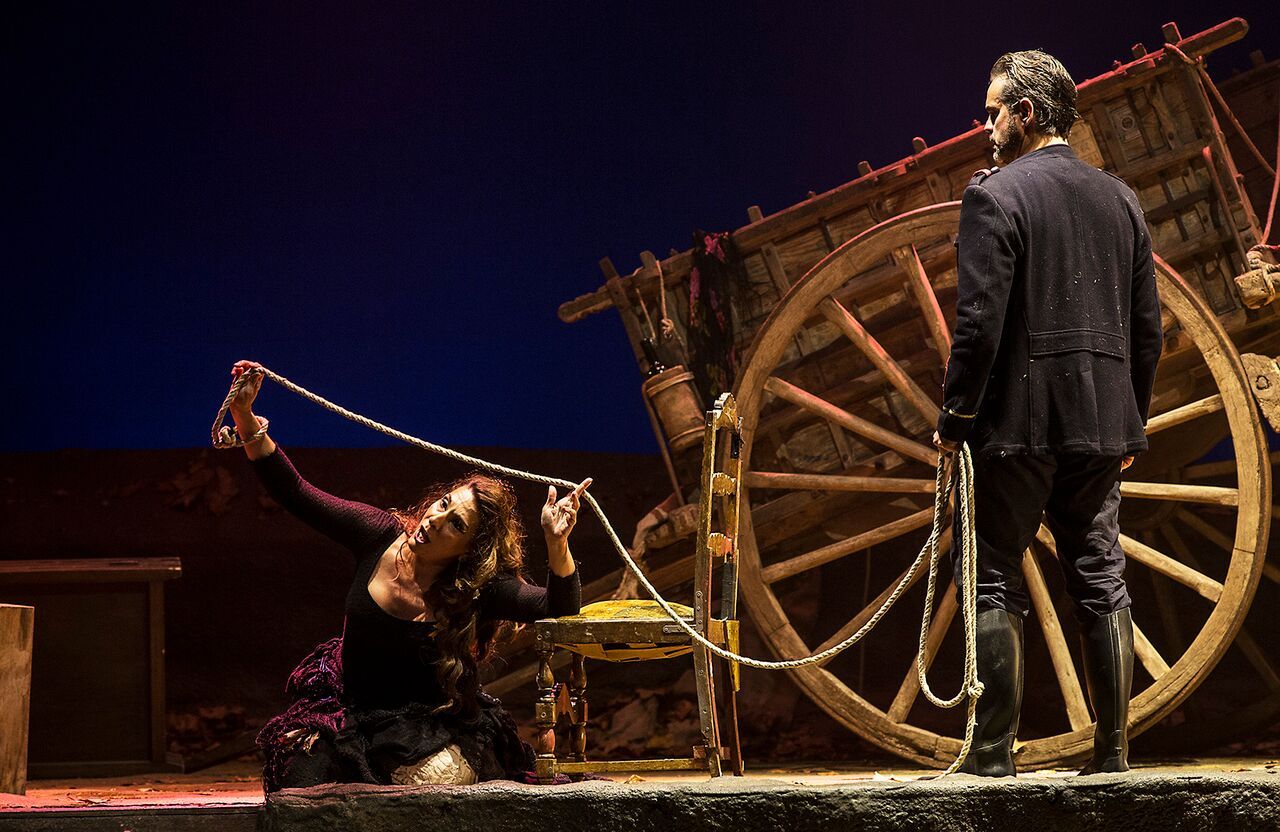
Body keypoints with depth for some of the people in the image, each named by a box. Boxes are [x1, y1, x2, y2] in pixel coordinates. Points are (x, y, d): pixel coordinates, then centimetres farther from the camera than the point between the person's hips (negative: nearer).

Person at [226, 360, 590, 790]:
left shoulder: (476, 588, -20)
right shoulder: (381, 536, -14)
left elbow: (558, 607, -32)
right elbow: (294, 492, -11)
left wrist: (557, 543, -50)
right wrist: (246, 417, -21)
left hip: (427, 718, -2)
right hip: (347, 704, 2)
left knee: (438, 778, -30)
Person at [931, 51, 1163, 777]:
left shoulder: (996, 195, -8)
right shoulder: (1120, 199, 11)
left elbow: (980, 322, -15)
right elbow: (1147, 327, 12)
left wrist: (955, 417, -6)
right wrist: (1132, 424, 19)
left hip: (1020, 419, -5)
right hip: (1100, 425, 5)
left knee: (999, 584, 1)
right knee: (1102, 583, 9)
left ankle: (996, 749, 2)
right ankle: (1114, 750, 9)